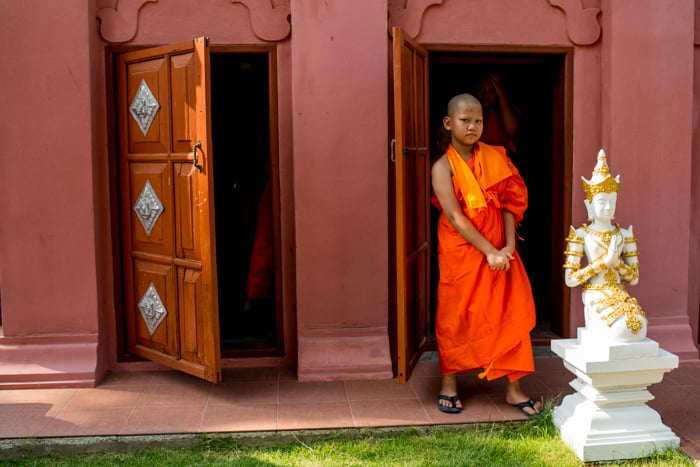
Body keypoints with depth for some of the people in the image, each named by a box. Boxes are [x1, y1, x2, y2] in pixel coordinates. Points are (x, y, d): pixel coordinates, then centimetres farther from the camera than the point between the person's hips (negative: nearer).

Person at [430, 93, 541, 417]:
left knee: (511, 314, 3)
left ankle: (513, 389, 14)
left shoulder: (494, 158, 4)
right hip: (461, 251, -4)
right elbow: (455, 217, -16)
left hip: (500, 250, 4)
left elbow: (509, 203, 1)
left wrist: (509, 247, -11)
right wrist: (490, 252, -20)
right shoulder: (444, 166, -8)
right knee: (456, 316, 7)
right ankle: (449, 384, 24)